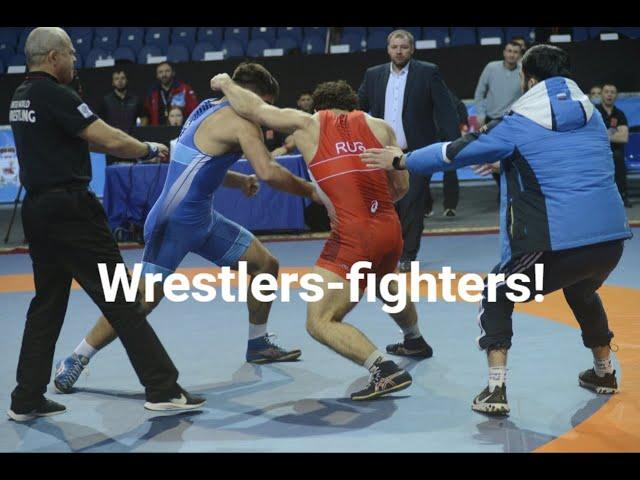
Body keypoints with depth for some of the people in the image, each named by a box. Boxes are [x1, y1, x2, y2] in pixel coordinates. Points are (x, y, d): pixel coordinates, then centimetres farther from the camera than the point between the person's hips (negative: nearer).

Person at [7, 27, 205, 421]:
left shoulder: (21, 97, 14)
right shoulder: (55, 96, -14)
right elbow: (110, 140, -17)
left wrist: (136, 147, 18)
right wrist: (151, 149, -1)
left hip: (38, 208, 9)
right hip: (68, 207, -9)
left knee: (47, 303, 14)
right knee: (119, 298, -5)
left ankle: (27, 399, 16)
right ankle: (163, 388, -2)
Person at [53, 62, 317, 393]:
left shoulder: (208, 109, 12)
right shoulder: (239, 121, -16)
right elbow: (269, 173, -26)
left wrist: (240, 181, 14)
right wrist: (309, 191, -13)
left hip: (202, 218, 10)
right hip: (173, 223, -10)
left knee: (266, 265, 10)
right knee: (142, 300, -8)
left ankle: (258, 344, 25)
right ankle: (74, 361, 5)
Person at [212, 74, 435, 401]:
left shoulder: (308, 124, 5)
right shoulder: (379, 126, 12)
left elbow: (253, 108, 5)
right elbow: (401, 186, 13)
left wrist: (225, 83, 24)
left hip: (353, 236, -6)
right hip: (391, 229, 6)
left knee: (319, 323, -4)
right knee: (385, 282, 37)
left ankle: (385, 370, -18)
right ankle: (415, 341, 59)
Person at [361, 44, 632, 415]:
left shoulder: (519, 124, 2)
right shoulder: (592, 115, 16)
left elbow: (456, 153, 8)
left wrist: (399, 160, 21)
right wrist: (504, 159, 44)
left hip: (557, 243, -5)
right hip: (611, 238, 5)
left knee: (496, 297, 18)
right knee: (582, 293, 37)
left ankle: (496, 389, 6)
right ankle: (604, 372, 46)